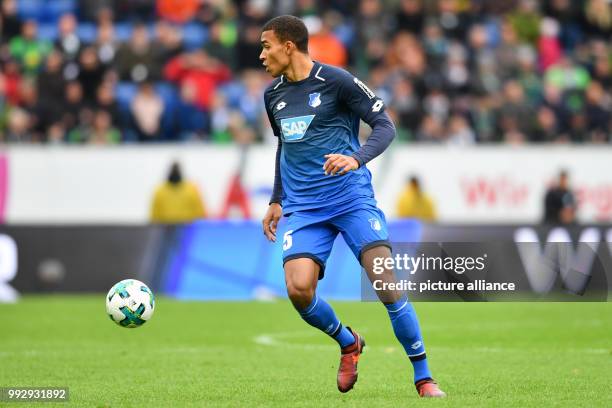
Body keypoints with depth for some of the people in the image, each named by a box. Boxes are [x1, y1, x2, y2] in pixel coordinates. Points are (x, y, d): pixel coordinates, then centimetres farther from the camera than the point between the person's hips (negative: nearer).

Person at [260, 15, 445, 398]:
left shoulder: (336, 81, -7)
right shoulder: (273, 95, 11)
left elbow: (385, 125, -7)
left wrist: (357, 158, -24)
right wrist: (276, 200, 25)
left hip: (352, 198, -4)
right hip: (303, 208, 5)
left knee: (386, 282, -15)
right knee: (298, 288, -17)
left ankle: (424, 378, -2)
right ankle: (348, 344, 13)